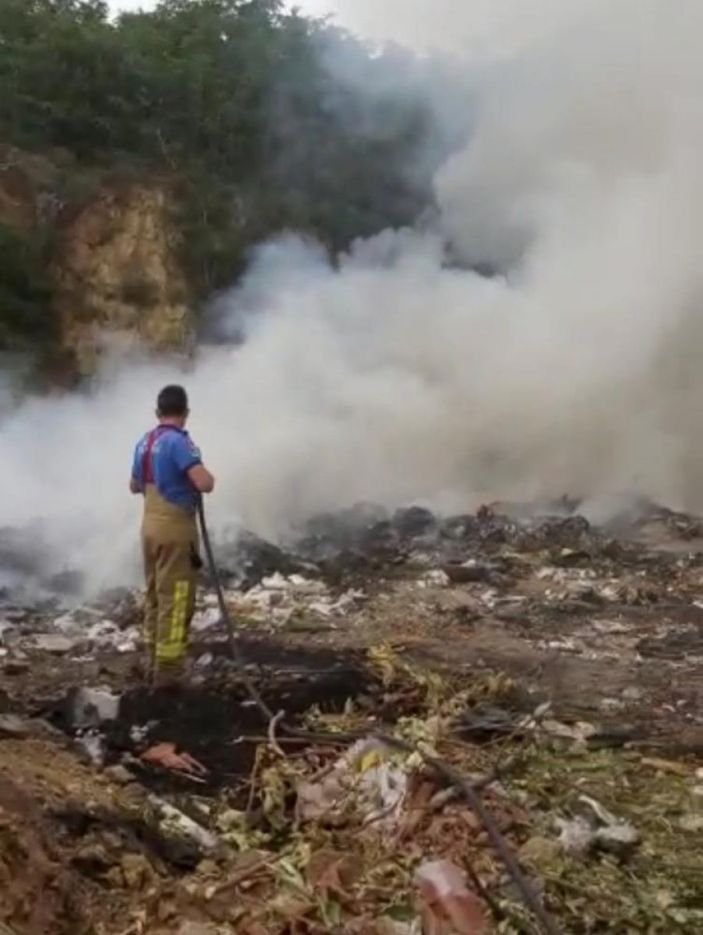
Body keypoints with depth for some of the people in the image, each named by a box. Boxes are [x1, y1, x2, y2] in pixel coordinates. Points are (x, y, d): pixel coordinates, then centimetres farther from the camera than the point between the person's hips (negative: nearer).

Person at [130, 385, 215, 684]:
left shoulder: (144, 442, 9)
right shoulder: (178, 441, -17)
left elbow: (135, 485, 23)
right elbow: (205, 484, -27)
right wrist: (207, 476, -5)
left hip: (150, 526, 9)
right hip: (175, 528, -9)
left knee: (155, 596, 16)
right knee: (175, 600, -3)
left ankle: (155, 661, 24)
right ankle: (168, 668, -1)